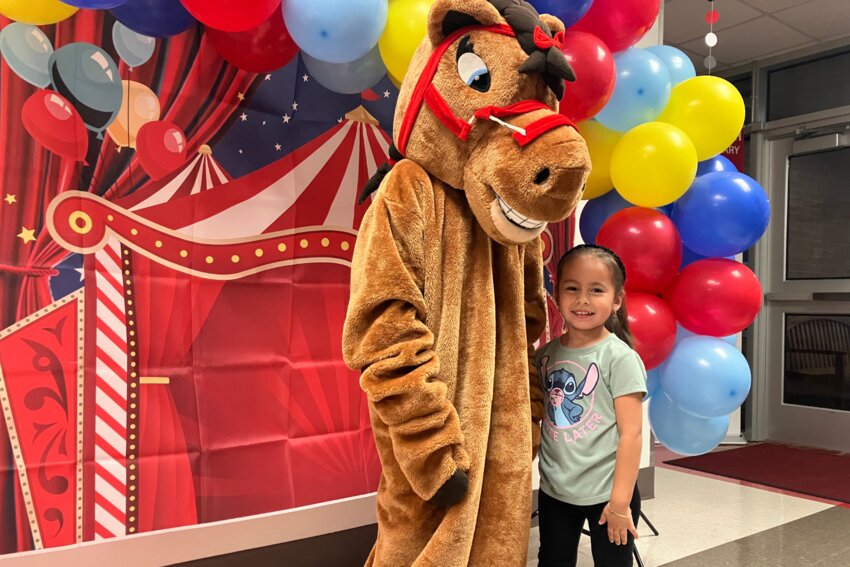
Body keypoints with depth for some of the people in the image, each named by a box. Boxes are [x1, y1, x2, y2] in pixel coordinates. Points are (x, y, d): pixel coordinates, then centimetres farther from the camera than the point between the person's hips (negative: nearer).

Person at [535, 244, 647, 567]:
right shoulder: (546, 354, 0)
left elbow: (631, 433, -15)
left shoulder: (620, 358, -14)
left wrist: (621, 501, -15)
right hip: (554, 490, 5)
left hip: (605, 493, -4)